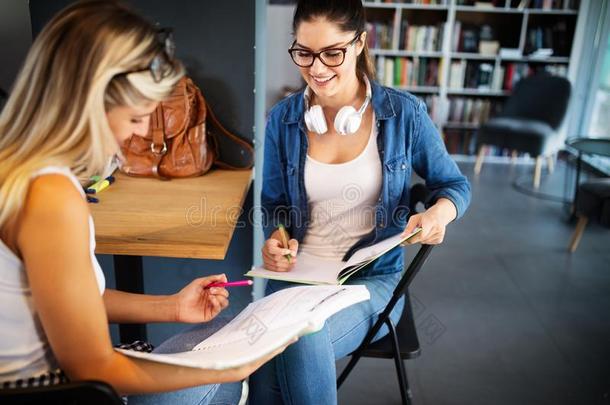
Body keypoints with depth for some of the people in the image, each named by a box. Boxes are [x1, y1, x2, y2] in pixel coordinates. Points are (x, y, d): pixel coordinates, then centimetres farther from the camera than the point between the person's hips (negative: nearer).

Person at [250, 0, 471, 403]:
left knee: (300, 342, -30)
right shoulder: (283, 119, 0)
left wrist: (439, 212, -19)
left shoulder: (404, 112, -6)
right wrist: (276, 240, -13)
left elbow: (455, 184, 4)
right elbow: (273, 204, 9)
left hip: (373, 278, -1)